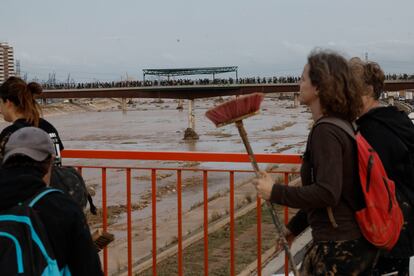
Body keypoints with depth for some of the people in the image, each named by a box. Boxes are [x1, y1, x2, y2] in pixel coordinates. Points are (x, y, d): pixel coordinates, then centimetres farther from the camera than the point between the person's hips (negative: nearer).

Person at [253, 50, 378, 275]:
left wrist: (275, 192, -19)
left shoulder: (325, 132, -19)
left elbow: (327, 193, -27)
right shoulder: (342, 126, 10)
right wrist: (294, 227, 24)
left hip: (338, 249, -9)